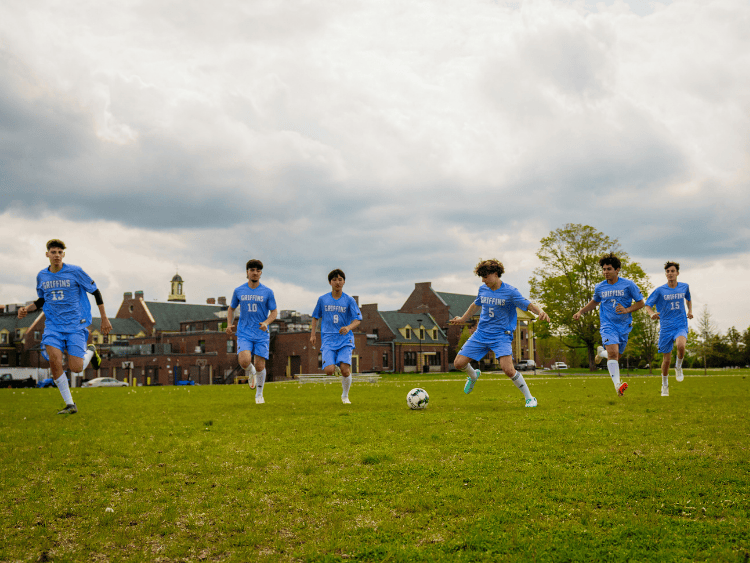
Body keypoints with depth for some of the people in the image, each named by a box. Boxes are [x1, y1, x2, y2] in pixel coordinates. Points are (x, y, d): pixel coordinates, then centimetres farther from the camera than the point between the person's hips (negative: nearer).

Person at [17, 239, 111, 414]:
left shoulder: (75, 272, -6)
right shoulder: (42, 276, 7)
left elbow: (95, 292, 3)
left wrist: (104, 318, 2)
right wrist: (27, 309, 2)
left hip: (76, 325, -3)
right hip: (53, 326, 3)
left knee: (76, 368, -12)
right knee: (54, 360, -20)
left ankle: (91, 351, 25)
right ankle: (70, 405, -6)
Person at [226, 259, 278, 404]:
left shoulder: (267, 292, 1)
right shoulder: (239, 291, 5)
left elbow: (274, 312, 5)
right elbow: (231, 308, 18)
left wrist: (266, 323, -15)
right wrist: (229, 324, 1)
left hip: (262, 334, 0)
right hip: (244, 334, 0)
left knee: (260, 366, -1)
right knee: (244, 361, -21)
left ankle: (259, 394, 21)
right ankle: (250, 373, 15)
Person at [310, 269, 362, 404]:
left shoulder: (349, 300, 2)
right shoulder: (322, 299, 7)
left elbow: (357, 320, -3)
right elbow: (315, 317, 18)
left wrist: (349, 327, -23)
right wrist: (313, 334, 10)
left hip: (345, 340, -1)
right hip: (328, 340, 1)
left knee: (345, 370, -16)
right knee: (329, 370, -19)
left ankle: (345, 396, 10)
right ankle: (336, 367, 20)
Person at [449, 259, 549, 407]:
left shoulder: (510, 291, -11)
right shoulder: (483, 289, 5)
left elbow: (529, 305, -14)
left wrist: (541, 312, -35)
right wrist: (463, 319, 34)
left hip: (501, 335, -5)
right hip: (481, 334, 5)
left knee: (507, 369, -24)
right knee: (459, 363, -3)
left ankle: (529, 398, -3)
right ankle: (473, 375, 34)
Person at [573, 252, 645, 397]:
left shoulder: (628, 285, -3)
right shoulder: (599, 287, 5)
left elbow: (640, 303, 3)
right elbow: (595, 301, 25)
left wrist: (627, 310, -15)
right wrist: (581, 312, 13)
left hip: (624, 326, 1)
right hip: (608, 325, -1)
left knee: (616, 356, 9)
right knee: (612, 352, -22)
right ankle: (617, 384, -34)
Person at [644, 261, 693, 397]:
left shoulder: (684, 287, 5)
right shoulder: (660, 291, -3)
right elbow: (648, 305, -2)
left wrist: (690, 311, 11)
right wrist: (652, 314, -23)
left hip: (681, 326, 0)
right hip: (666, 328, 0)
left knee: (681, 346, -32)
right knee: (667, 360, 3)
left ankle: (678, 367, -2)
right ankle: (665, 386, 26)